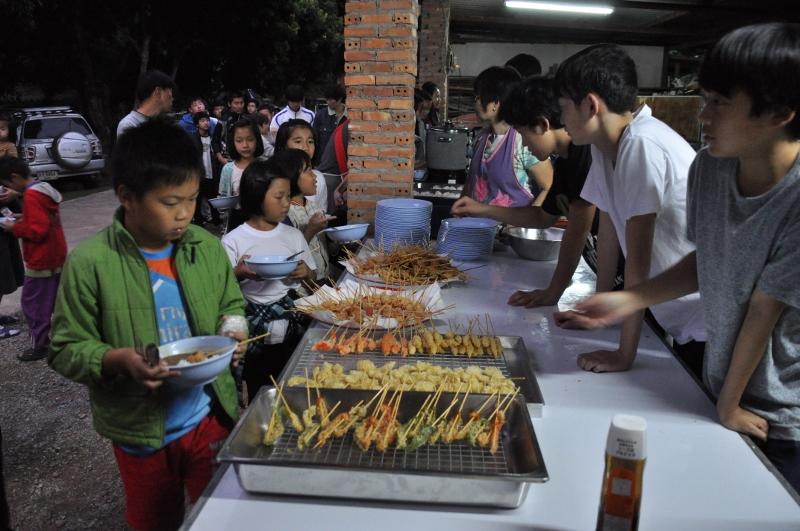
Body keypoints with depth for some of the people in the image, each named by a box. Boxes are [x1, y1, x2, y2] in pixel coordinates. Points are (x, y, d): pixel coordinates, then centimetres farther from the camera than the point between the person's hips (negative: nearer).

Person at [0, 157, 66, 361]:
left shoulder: (31, 196, -20)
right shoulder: (45, 190, 10)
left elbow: (38, 230, -24)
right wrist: (23, 220, 9)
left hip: (40, 262, -10)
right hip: (56, 257, 10)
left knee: (32, 303, 1)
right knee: (56, 300, 17)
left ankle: (40, 345, 7)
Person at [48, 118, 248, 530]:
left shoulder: (206, 247, -6)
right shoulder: (90, 263, -17)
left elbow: (232, 306, 7)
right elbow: (66, 350, -11)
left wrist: (232, 328, -14)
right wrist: (118, 360, -29)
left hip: (210, 419, 3)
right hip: (140, 433, -2)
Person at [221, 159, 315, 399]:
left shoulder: (294, 235, 4)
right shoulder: (233, 241, -8)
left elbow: (312, 277, 12)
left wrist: (306, 273, -10)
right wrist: (239, 274, -24)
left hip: (296, 331, 3)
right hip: (256, 336, -3)